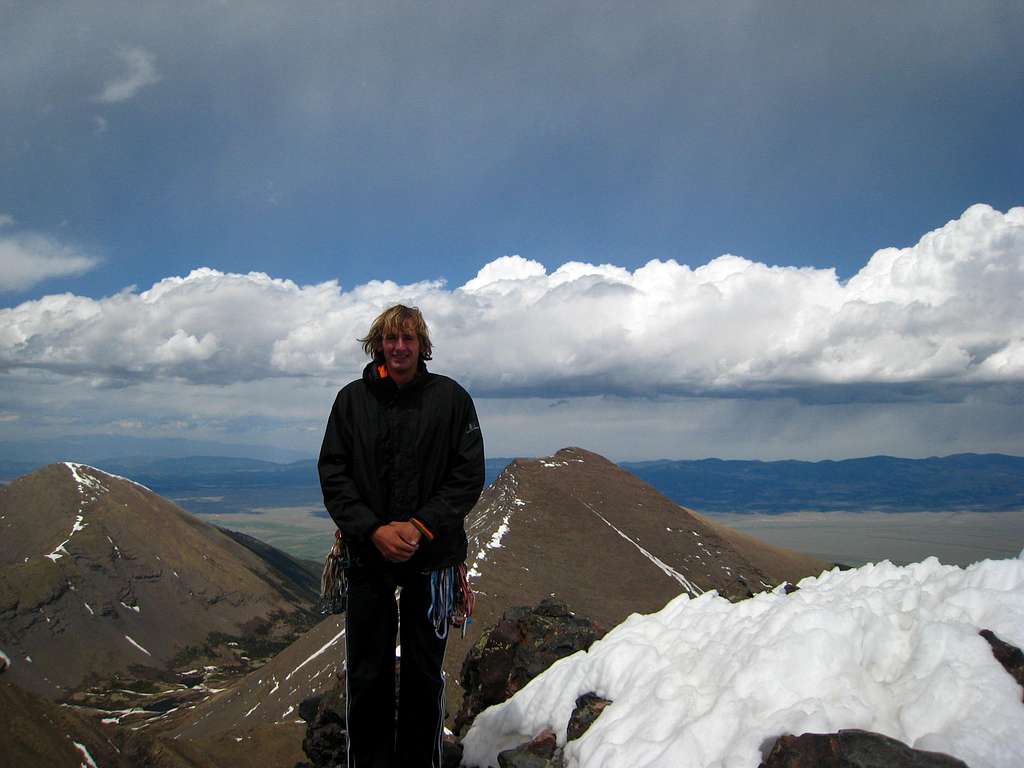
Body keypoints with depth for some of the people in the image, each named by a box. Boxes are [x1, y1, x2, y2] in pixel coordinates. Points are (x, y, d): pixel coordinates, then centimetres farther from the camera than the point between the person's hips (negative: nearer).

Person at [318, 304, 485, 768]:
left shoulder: (451, 398, 1)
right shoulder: (352, 399, 4)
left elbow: (469, 475, -3)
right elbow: (333, 474, 0)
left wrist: (419, 527, -13)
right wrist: (373, 530, -13)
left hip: (431, 557, -1)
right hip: (367, 555, 1)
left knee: (424, 673, 9)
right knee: (367, 674, 7)